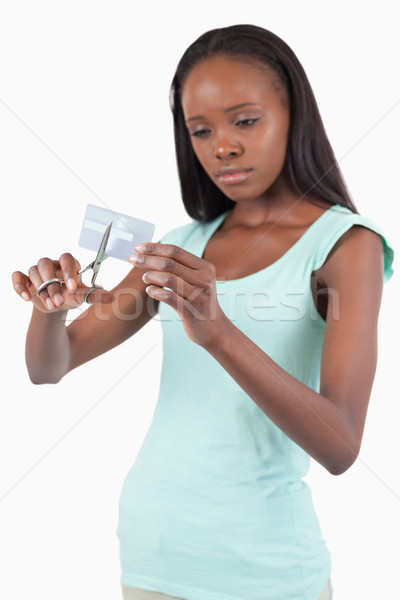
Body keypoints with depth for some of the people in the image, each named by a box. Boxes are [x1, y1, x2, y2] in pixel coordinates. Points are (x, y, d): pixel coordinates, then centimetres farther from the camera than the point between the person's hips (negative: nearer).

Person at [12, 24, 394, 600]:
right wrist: (51, 304, -18)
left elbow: (340, 446, -20)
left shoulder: (346, 243, -9)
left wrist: (218, 333, -34)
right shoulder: (185, 244, 5)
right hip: (149, 548, 5)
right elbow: (49, 368, 4)